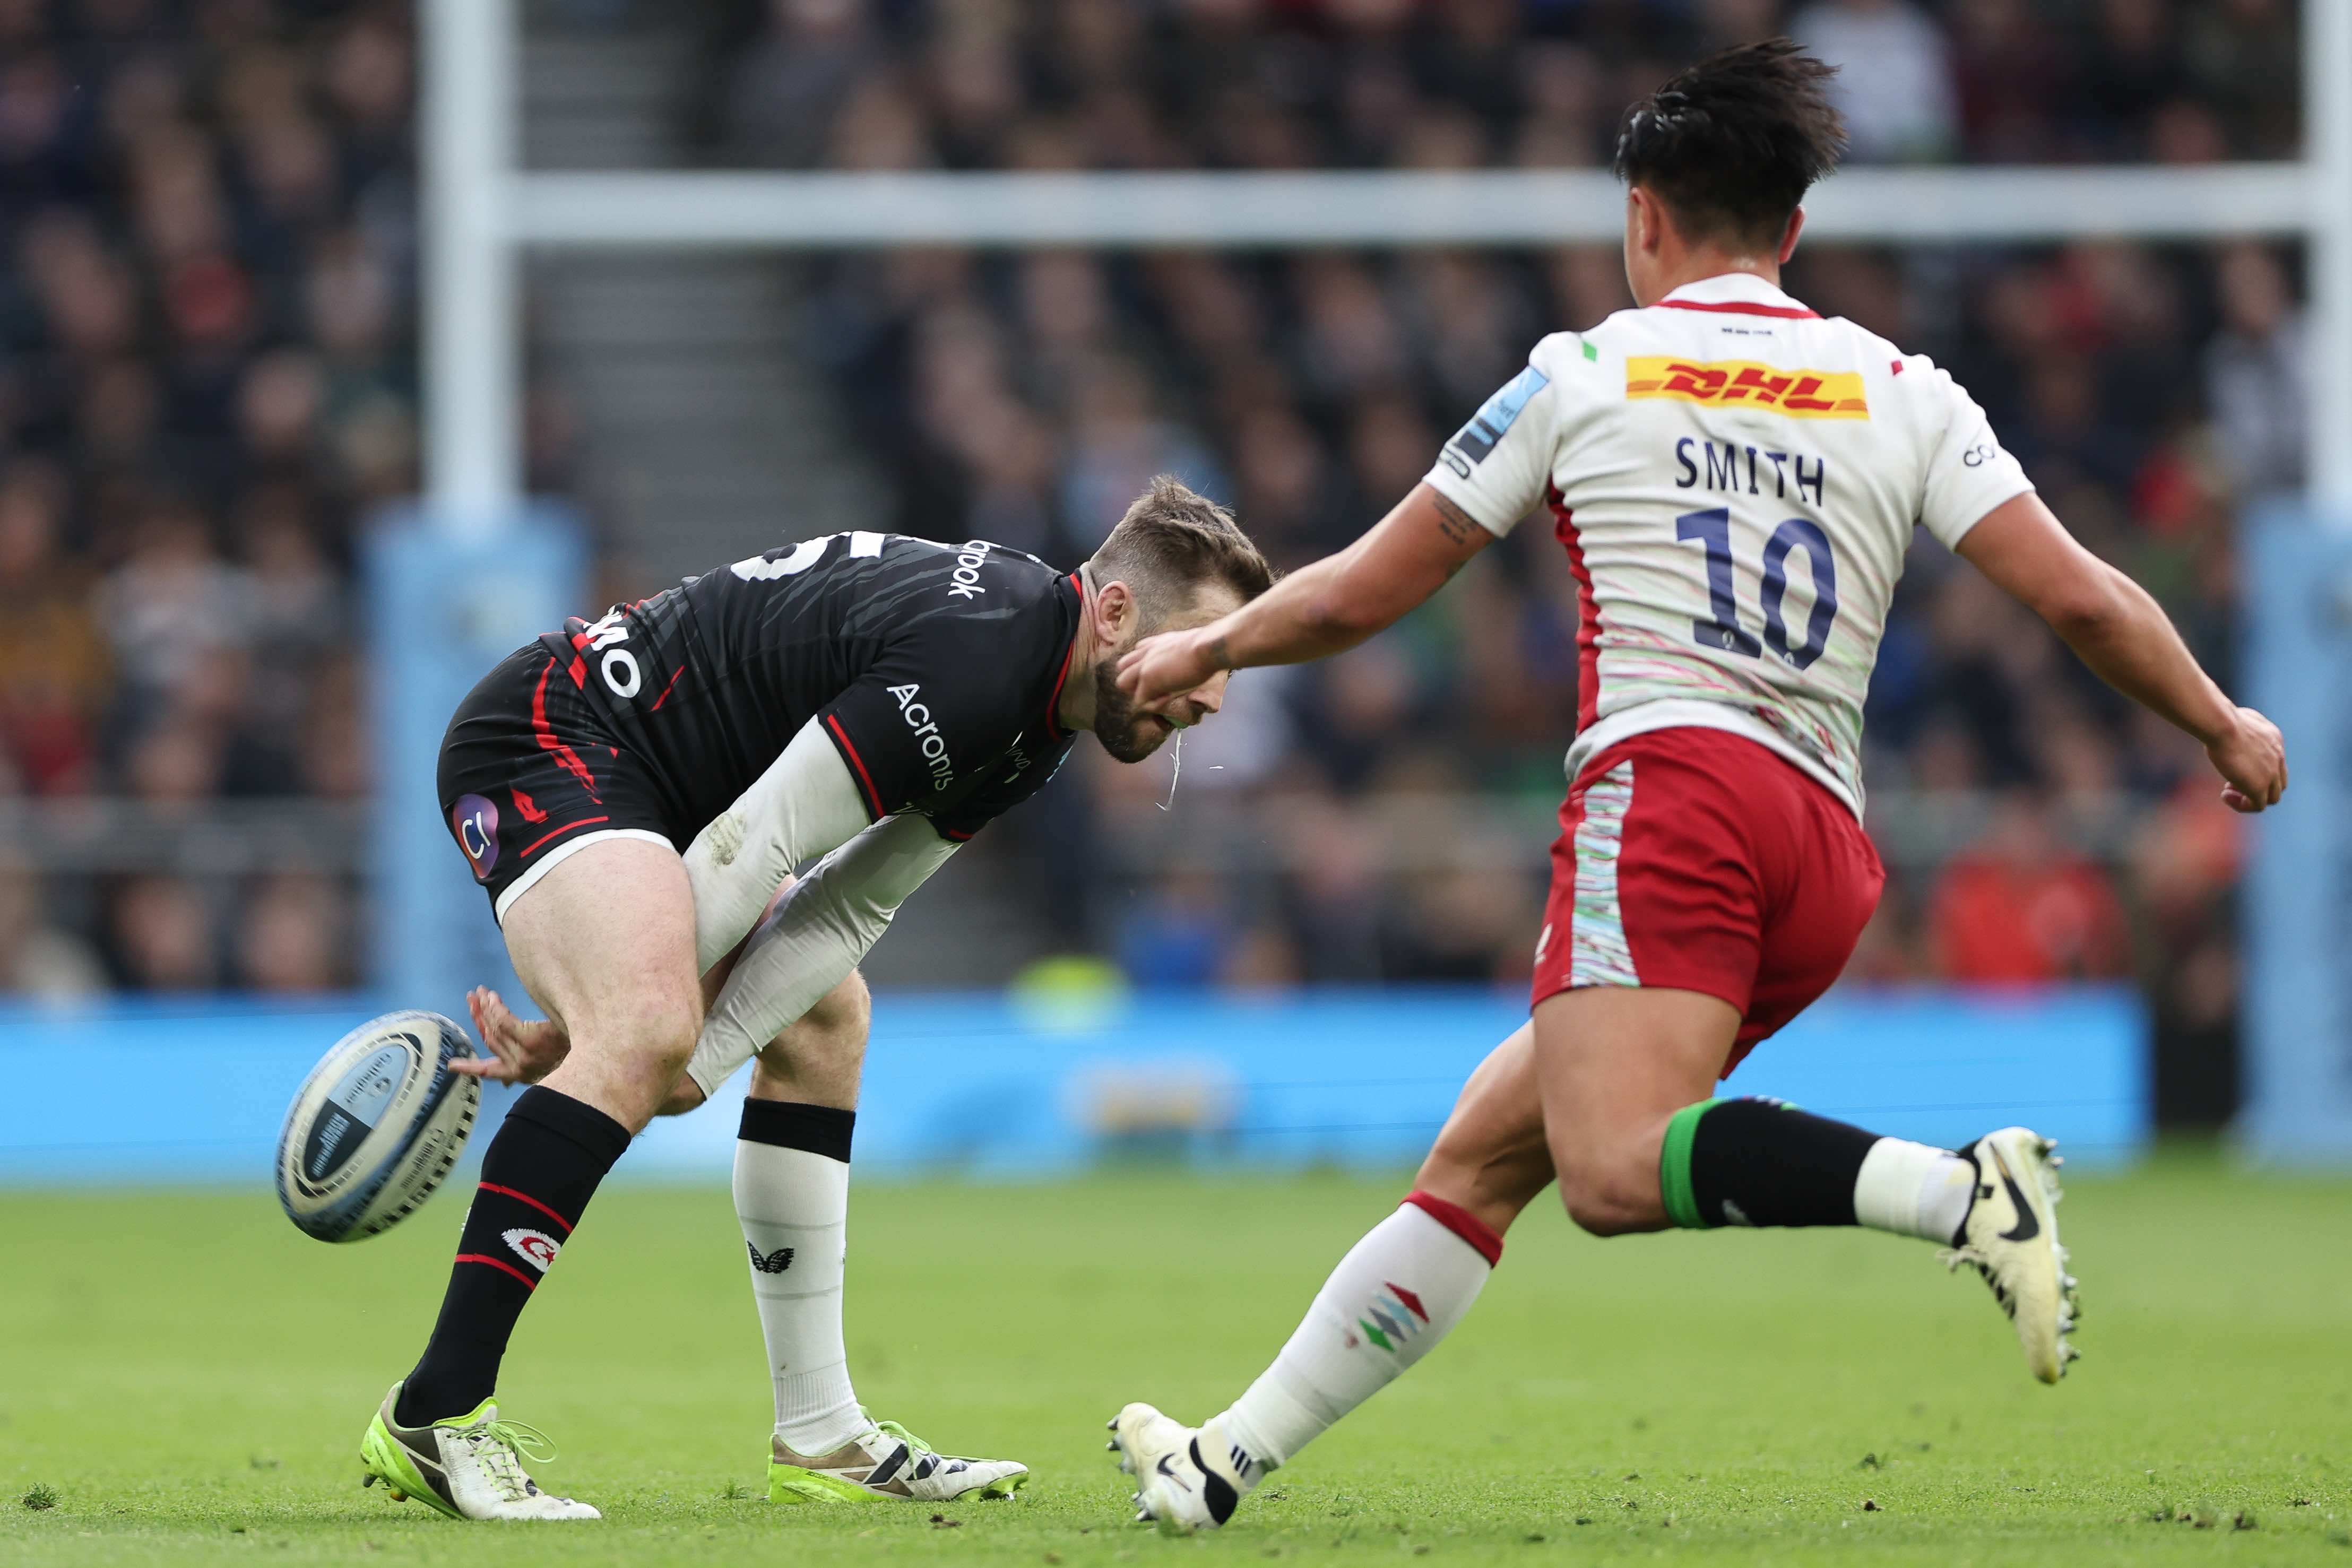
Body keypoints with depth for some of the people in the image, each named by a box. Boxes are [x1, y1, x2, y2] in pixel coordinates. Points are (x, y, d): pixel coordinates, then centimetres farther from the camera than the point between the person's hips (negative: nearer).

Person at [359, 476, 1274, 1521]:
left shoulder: (1042, 718, 7)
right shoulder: (973, 658, -25)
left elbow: (841, 912, 4)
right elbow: (752, 848, -24)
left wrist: (692, 1058, -9)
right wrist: (629, 1039, -15)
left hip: (630, 778, 11)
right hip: (548, 740, -11)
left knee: (825, 1023, 18)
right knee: (644, 1036, -31)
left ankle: (820, 1442, 19)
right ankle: (434, 1416, -32)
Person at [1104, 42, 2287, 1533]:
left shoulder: (1584, 374, 11)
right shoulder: (1903, 392, 16)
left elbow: (1358, 595, 18)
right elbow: (2077, 595, 7)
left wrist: (1199, 650, 35)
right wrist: (2223, 726, 22)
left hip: (1671, 783, -6)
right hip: (1830, 857, 6)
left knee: (1615, 1173, -26)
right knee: (1479, 1158, 13)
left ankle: (1964, 1190, -44)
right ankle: (1235, 1457, 12)